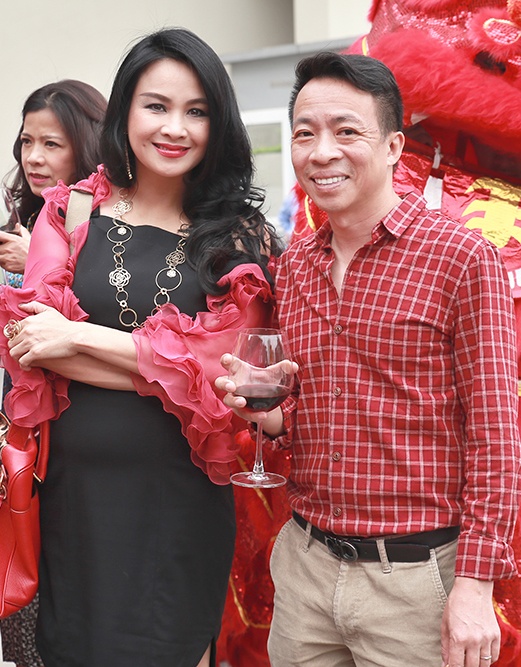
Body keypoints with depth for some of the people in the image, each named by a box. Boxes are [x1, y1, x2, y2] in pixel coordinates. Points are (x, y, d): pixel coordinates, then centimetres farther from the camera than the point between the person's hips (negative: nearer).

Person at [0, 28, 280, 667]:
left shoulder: (242, 236, 1)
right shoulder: (71, 213, 3)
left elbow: (224, 366, -9)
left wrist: (79, 336, -11)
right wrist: (162, 368, -16)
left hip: (181, 495, -1)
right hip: (75, 488, 1)